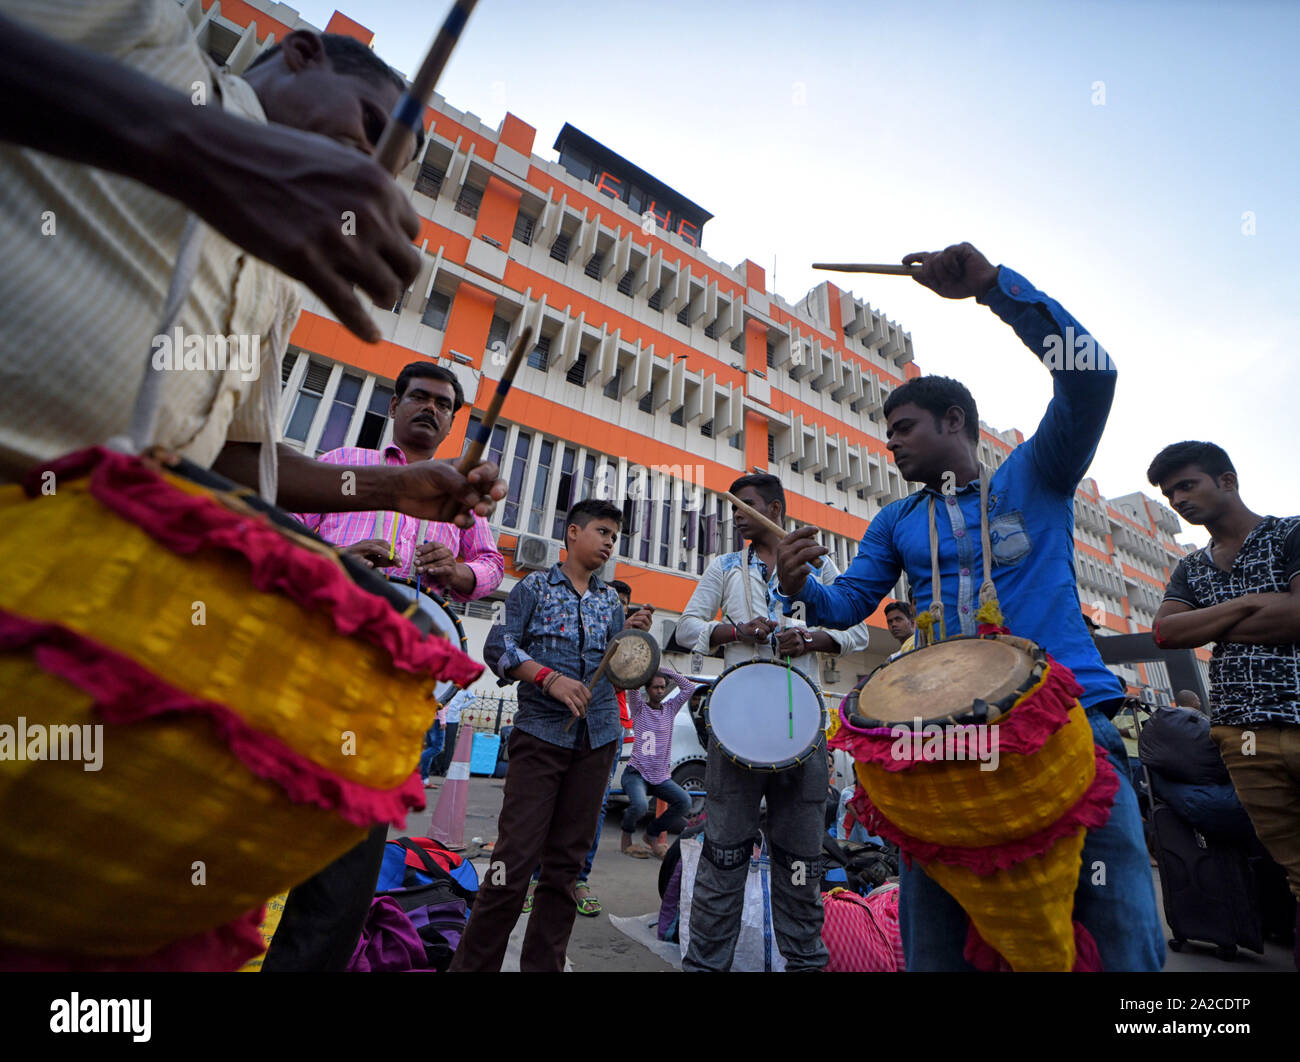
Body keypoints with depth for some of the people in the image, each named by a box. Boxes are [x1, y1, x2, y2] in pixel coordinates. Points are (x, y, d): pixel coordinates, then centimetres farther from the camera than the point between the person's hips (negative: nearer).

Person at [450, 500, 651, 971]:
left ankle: (544, 963, 24)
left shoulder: (611, 600, 16)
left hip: (598, 738, 4)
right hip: (541, 733, -4)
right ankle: (473, 963, 13)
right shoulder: (534, 587, 4)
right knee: (516, 858, -5)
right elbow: (498, 647, -5)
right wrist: (550, 678, -18)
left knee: (566, 861, 10)